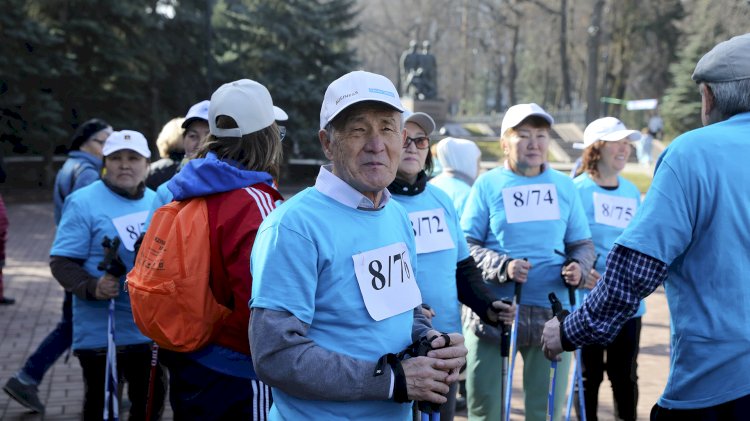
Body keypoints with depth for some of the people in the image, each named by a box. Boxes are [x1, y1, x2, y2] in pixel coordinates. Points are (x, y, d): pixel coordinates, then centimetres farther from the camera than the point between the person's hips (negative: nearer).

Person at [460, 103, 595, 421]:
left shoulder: (564, 186, 9)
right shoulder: (488, 185, 0)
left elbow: (582, 243, 13)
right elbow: (466, 246, -4)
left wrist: (577, 267, -9)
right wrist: (503, 267, -19)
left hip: (552, 313, 3)